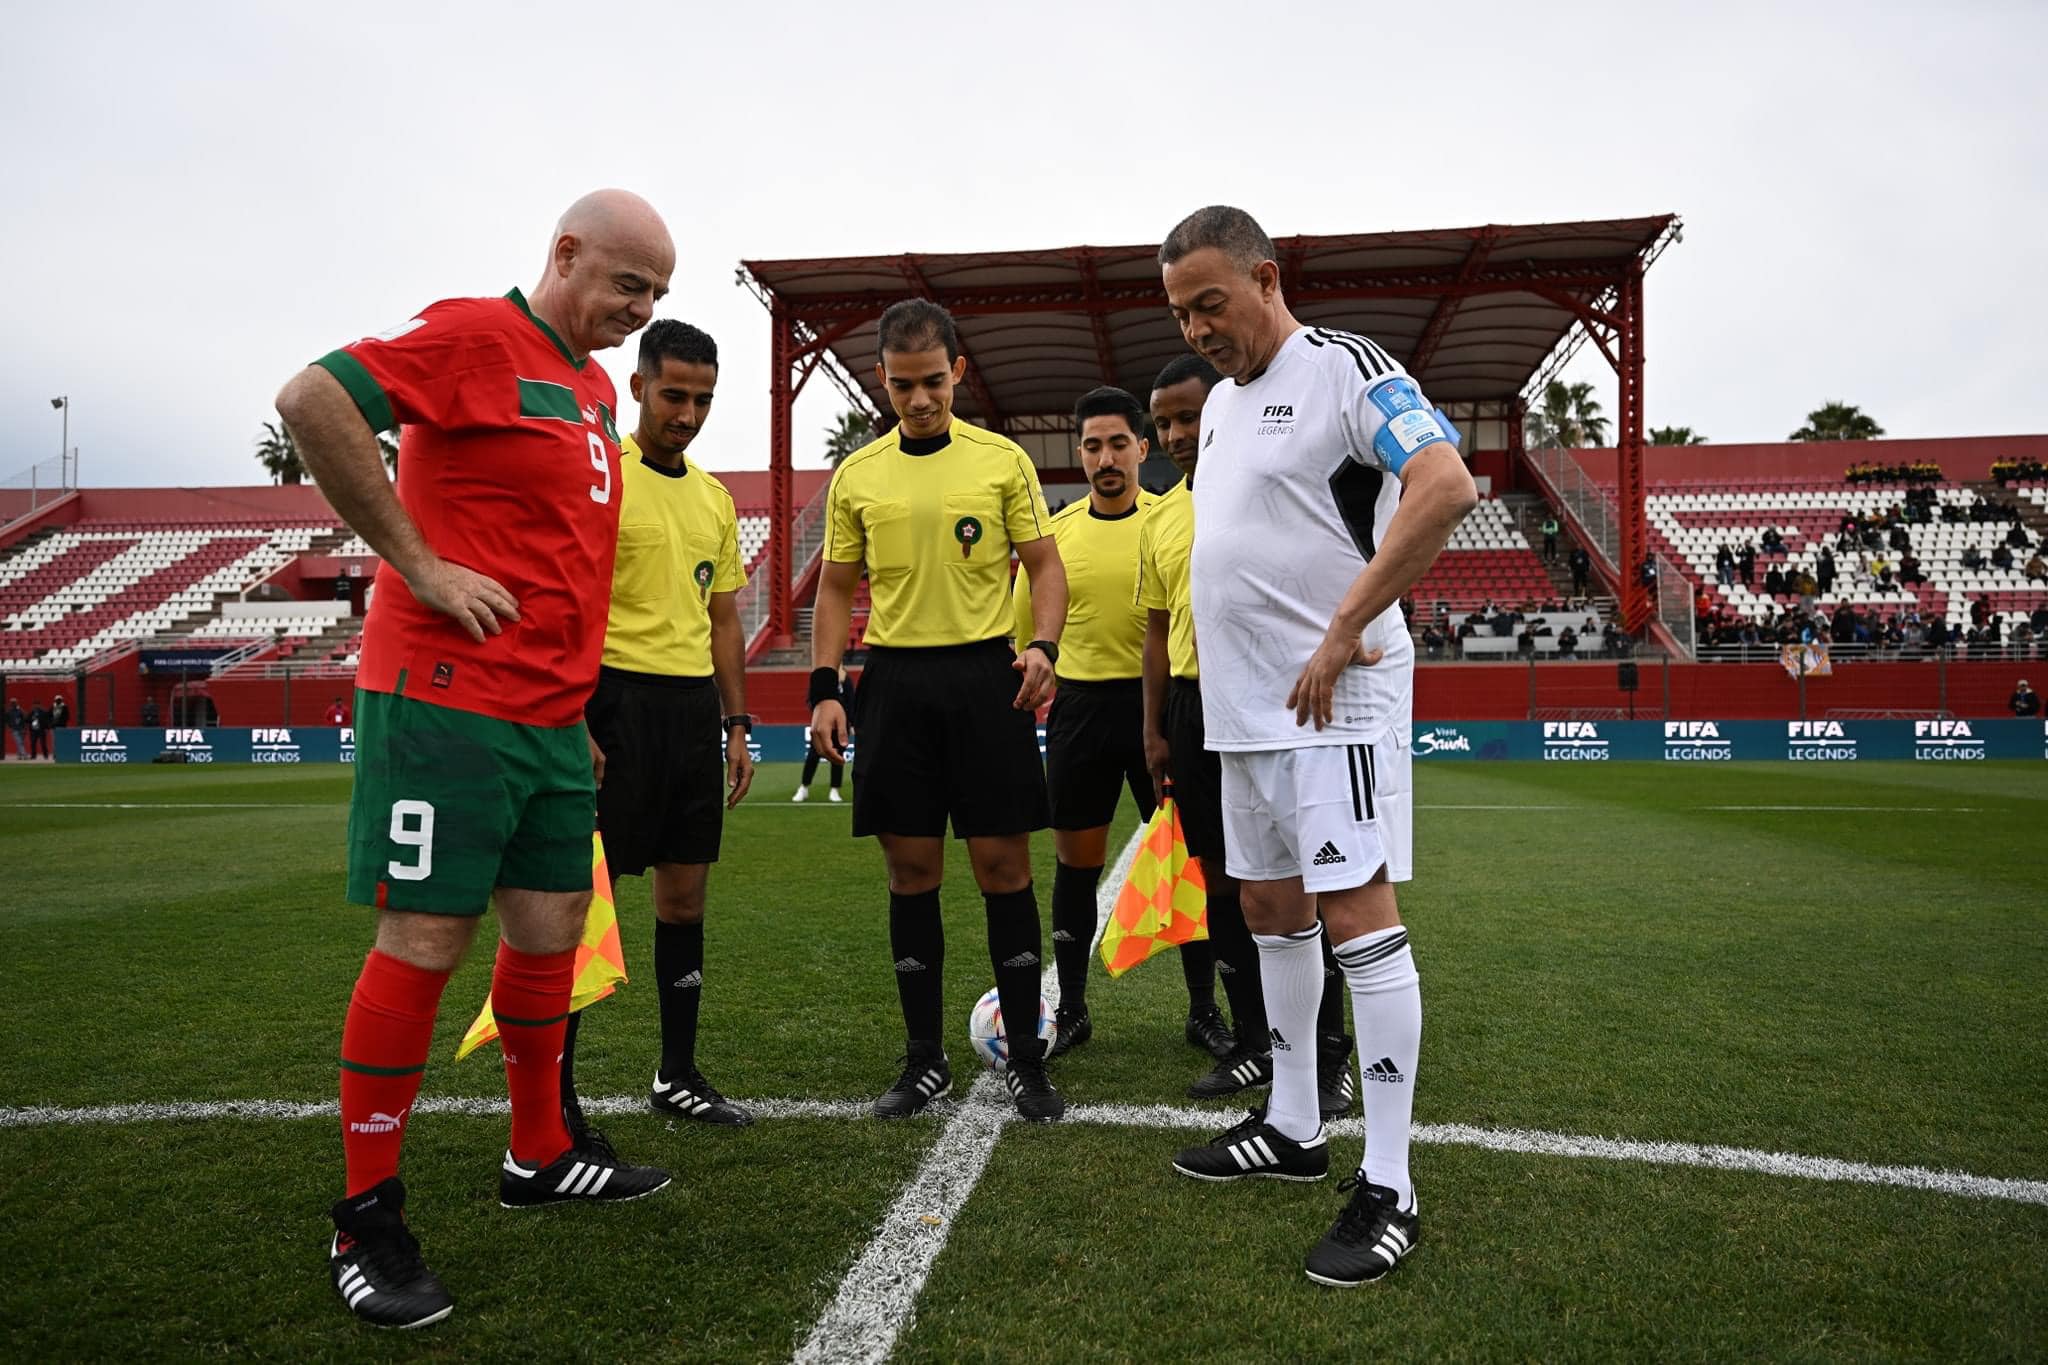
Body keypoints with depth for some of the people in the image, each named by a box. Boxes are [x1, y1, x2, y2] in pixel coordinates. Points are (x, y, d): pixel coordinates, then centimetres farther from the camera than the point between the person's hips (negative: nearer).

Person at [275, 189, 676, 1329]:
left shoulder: (597, 387, 18)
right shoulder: (478, 336, -8)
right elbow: (312, 399, -19)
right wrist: (420, 563, -19)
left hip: (552, 719, 9)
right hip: (447, 702, -8)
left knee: (553, 930, 13)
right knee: (427, 941, -3)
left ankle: (540, 1157, 31)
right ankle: (367, 1221, 11)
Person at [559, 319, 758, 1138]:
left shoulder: (715, 498, 15)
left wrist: (736, 725, 14)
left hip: (695, 706, 7)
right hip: (619, 698, -7)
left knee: (685, 892, 11)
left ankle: (678, 1077, 23)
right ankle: (555, 1093, 10)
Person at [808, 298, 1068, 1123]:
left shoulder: (1002, 460, 2)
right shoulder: (856, 475, 8)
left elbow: (1045, 566, 4)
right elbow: (836, 590, 11)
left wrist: (1043, 647, -14)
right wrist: (823, 690, 0)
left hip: (986, 673, -2)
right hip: (894, 678, 2)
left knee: (1003, 864, 0)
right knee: (911, 870, 6)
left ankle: (1026, 1058, 13)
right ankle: (925, 1060, 19)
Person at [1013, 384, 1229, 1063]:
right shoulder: (1055, 531, 5)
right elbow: (1026, 634, 11)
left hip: (1160, 702, -2)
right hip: (1079, 704, 2)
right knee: (1075, 863, 8)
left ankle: (1204, 1011, 18)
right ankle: (1071, 1012, 22)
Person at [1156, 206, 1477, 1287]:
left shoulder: (1342, 367, -10)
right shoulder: (1220, 399, 17)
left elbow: (1446, 486, -24)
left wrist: (1342, 632, -23)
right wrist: (1219, 680, 17)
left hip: (1327, 703, -9)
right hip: (1242, 706, 9)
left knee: (1357, 915, -9)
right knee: (1272, 908, 15)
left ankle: (1388, 1188, 0)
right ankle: (1293, 1128, 29)